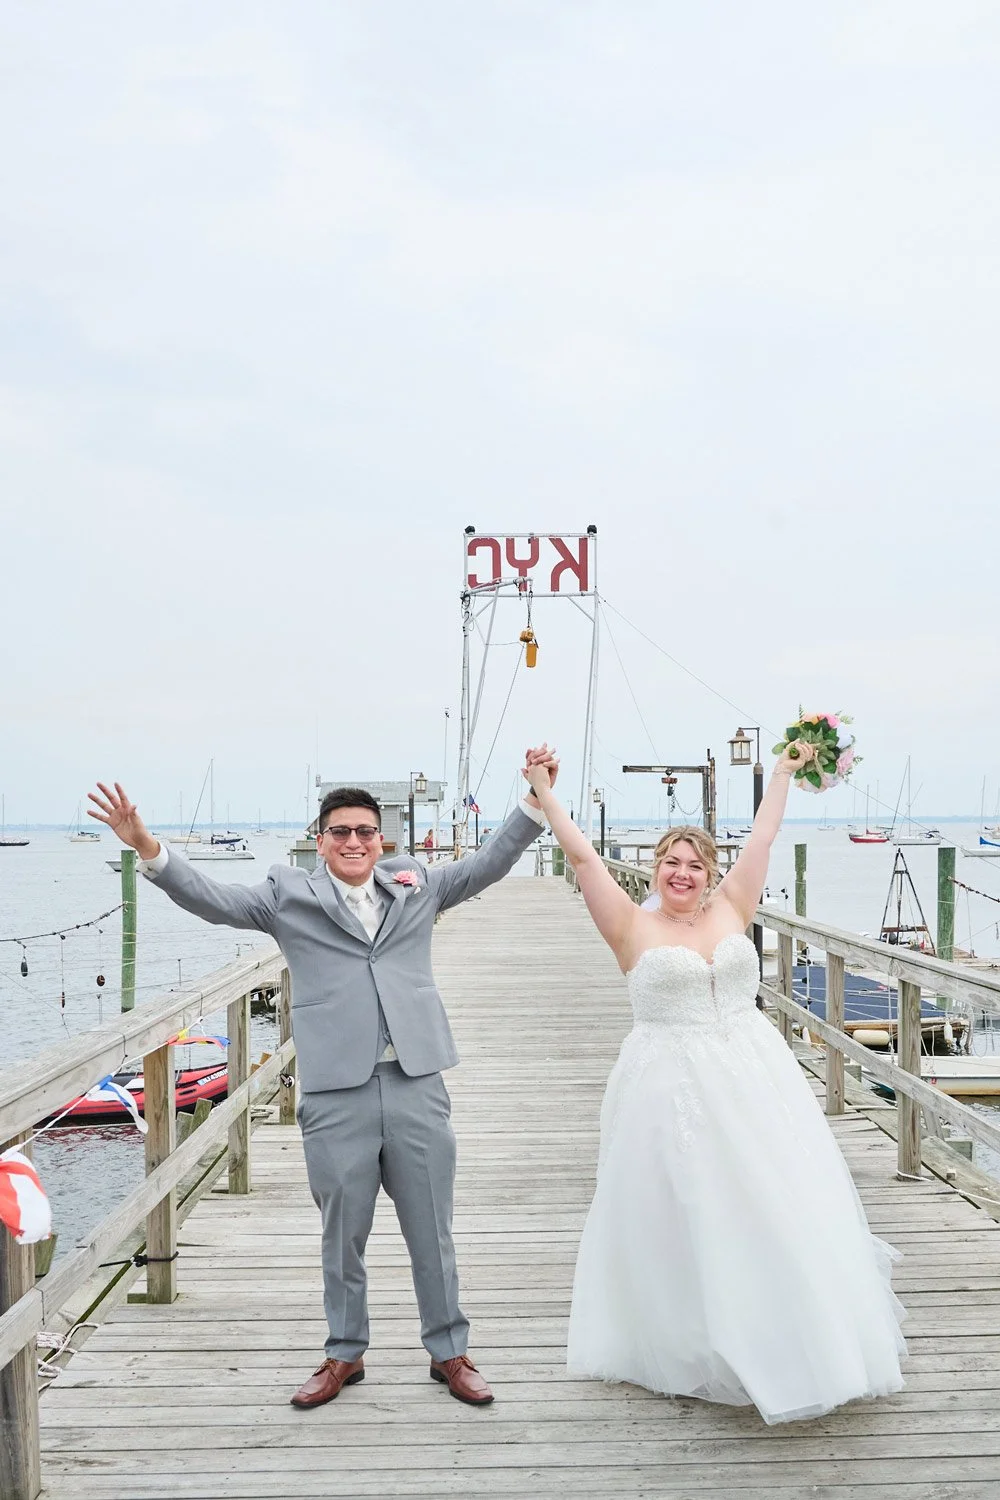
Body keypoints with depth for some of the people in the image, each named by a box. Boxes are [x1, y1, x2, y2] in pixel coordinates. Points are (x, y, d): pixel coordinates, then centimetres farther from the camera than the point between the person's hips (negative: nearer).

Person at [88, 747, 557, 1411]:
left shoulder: (418, 885, 12)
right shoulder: (289, 894, 6)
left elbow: (489, 864, 12)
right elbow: (212, 900, -1)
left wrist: (536, 802, 2)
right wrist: (149, 849, -15)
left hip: (417, 1085, 1)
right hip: (336, 1094, -1)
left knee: (432, 1232, 11)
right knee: (343, 1235, 12)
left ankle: (450, 1351, 27)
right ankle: (345, 1354, 31)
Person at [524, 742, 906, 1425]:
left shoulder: (731, 910, 7)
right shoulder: (633, 928, -2)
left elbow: (763, 838, 13)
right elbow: (584, 858, -6)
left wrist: (784, 772, 18)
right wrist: (545, 794, -7)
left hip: (754, 1083, 4)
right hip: (672, 1089, -3)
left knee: (777, 1210, 6)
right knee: (686, 1222, 3)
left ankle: (798, 1345, 21)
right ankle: (699, 1351, 18)